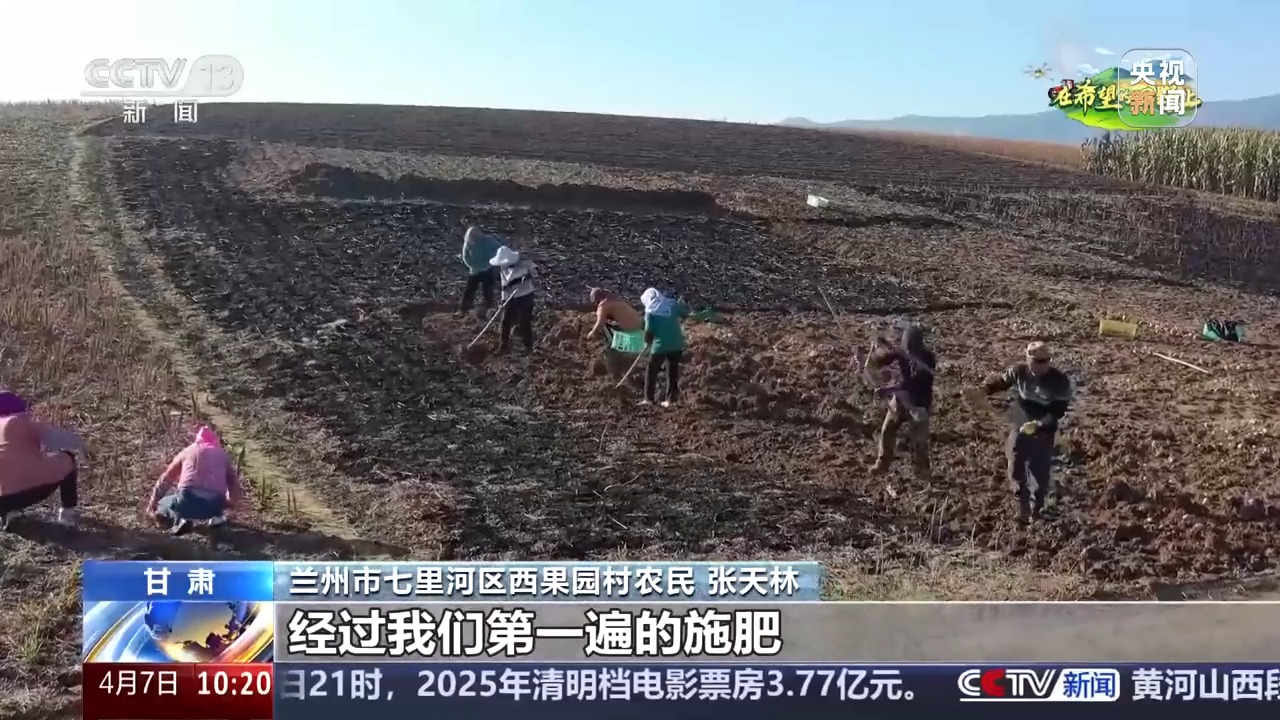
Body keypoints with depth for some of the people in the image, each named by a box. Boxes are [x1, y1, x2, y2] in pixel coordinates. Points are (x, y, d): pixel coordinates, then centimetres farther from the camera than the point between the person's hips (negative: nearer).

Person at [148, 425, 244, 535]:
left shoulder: (187, 451, 24)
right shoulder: (223, 455, 24)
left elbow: (165, 479, 34)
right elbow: (234, 484, 26)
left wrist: (153, 501, 48)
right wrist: (231, 504, 46)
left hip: (188, 501, -2)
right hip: (214, 504, 2)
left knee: (163, 503, 27)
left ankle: (180, 519, -2)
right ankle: (217, 515, 10)